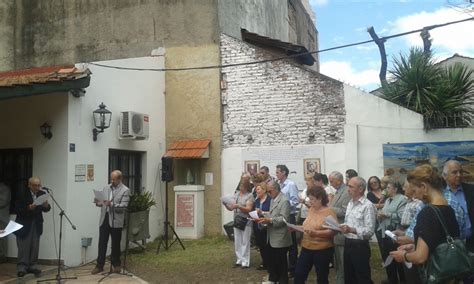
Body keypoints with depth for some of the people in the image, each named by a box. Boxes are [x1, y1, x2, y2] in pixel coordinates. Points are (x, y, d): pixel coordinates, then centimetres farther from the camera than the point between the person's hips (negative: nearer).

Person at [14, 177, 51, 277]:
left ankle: (32, 266, 16)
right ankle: (22, 267, 7)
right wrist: (28, 208, -29)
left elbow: (45, 209, 6)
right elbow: (17, 209, -14)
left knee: (35, 247, 7)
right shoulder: (22, 194, -10)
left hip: (37, 224, 4)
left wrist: (46, 206, -17)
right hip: (24, 224, -4)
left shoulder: (42, 194, 1)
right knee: (23, 247, -1)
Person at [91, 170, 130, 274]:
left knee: (115, 244, 8)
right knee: (102, 243, 4)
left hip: (116, 221, -4)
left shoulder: (125, 190, -6)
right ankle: (99, 265, 12)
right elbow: (102, 202, 14)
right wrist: (98, 203, -9)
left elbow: (123, 207, -14)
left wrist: (111, 204, -27)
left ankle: (116, 265, 23)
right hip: (104, 219, 4)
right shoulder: (106, 188, 11)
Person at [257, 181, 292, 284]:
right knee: (271, 259, 16)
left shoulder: (284, 201, -17)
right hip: (271, 236, 9)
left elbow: (284, 219, -23)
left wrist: (269, 220, -27)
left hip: (280, 238, -9)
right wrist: (264, 216, 0)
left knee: (280, 261, 4)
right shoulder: (273, 200, 14)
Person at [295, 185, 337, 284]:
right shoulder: (311, 209, 6)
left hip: (322, 249, -6)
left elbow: (333, 231, -20)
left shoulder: (329, 212, -13)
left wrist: (316, 233, -30)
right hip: (307, 247, 6)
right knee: (298, 274, 8)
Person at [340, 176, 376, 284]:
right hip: (348, 244, 8)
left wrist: (352, 230, -30)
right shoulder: (350, 203, 12)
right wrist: (341, 227, -1)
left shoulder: (368, 205, -16)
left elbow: (369, 231, -21)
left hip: (360, 246, -8)